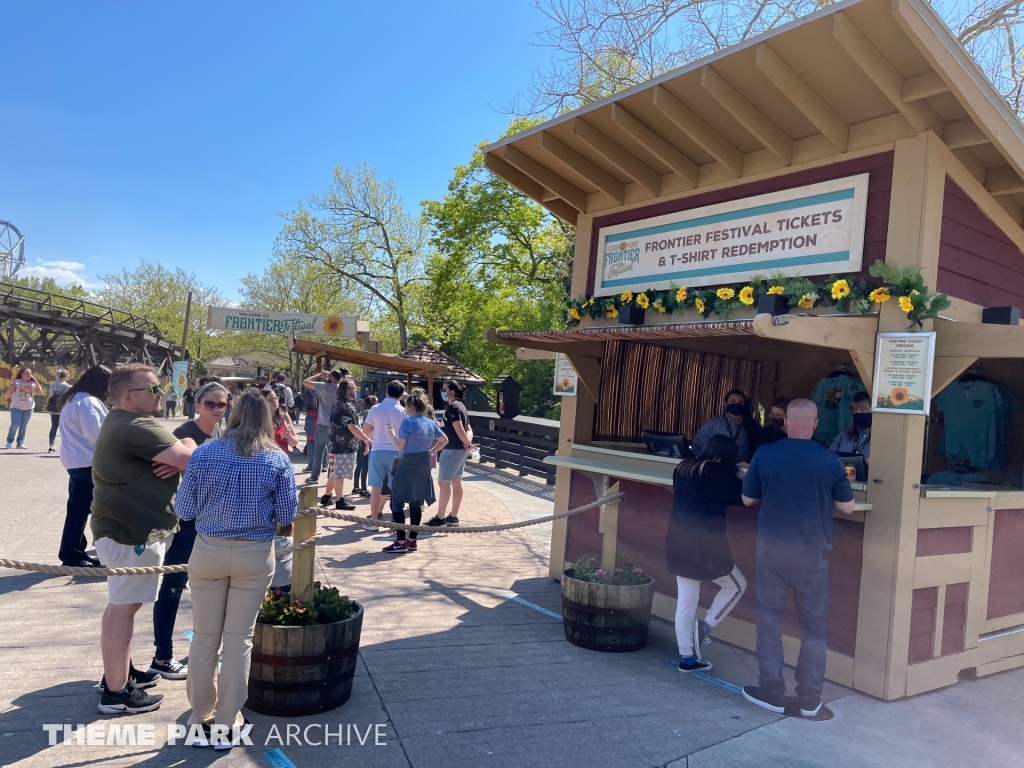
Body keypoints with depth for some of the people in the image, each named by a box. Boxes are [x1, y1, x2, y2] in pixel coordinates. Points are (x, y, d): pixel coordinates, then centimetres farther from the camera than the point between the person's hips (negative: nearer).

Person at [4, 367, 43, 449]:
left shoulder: (32, 383, 2)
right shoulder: (16, 382, -6)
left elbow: (40, 392, -8)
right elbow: (7, 394, -6)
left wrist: (36, 381, -11)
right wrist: (12, 387, -25)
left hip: (29, 408, 3)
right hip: (16, 407, -3)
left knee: (23, 426, 7)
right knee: (15, 424, -12)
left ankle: (20, 443, 14)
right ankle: (9, 442, 6)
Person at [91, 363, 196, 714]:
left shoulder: (124, 423, 15)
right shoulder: (135, 426, -21)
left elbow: (169, 457, 14)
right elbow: (190, 458, -27)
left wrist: (174, 461, -9)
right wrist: (186, 449, -4)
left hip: (126, 526, 11)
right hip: (131, 531, -11)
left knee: (123, 603, 20)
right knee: (123, 607, -4)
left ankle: (118, 671, 33)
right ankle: (117, 692, 4)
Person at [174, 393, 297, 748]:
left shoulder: (204, 452, -5)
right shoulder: (278, 460, -6)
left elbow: (184, 510, -1)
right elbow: (286, 517, -3)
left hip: (208, 551, 1)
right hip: (255, 555, -1)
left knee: (204, 637, 15)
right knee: (239, 639, 10)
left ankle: (200, 718, 29)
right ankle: (227, 724, 21)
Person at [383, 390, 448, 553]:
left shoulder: (407, 422, -13)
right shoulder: (431, 423, 7)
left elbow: (400, 446, -12)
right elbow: (444, 440, 18)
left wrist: (392, 433, 4)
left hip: (407, 465, -6)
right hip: (423, 466, 7)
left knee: (397, 503, 0)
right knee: (416, 503, 11)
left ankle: (400, 542, -3)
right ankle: (412, 540, 17)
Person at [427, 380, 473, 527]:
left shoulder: (452, 407, -14)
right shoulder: (461, 406, 16)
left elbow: (459, 429, -22)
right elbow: (468, 429, 11)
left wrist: (467, 444, -10)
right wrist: (467, 443, -6)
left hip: (452, 450, -10)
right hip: (460, 450, 10)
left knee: (444, 482, -5)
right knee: (456, 482, 12)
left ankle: (439, 518, -2)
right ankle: (453, 517, 18)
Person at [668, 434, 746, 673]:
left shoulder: (682, 469, 8)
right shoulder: (722, 473, -9)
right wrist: (735, 478, 14)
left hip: (678, 542, 6)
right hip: (705, 544, -6)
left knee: (685, 601, 13)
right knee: (736, 585, 18)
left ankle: (687, 659, 20)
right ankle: (705, 627, 9)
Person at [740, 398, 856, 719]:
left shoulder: (764, 455, -6)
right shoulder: (829, 460, -7)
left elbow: (748, 499, 3)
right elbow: (847, 507, 2)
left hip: (772, 550, 0)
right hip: (812, 554, 1)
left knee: (769, 621, 10)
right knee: (813, 626, 12)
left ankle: (772, 693, 16)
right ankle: (810, 699, 19)